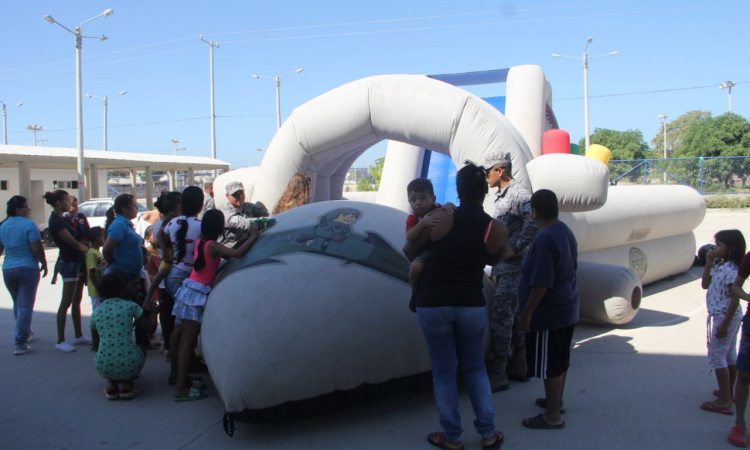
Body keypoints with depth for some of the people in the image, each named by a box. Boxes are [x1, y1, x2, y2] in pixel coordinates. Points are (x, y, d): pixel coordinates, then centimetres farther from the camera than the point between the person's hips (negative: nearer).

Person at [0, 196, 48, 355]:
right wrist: (44, 264, -4)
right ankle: (20, 344, -6)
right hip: (28, 269, -7)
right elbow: (37, 249, -17)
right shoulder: (29, 225, -13)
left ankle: (26, 332, 38)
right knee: (25, 306, -3)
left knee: (17, 304, 23)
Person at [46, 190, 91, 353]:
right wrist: (88, 248, -1)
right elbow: (73, 243, -17)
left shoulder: (61, 219, 13)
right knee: (66, 303, -7)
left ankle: (78, 335, 23)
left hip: (77, 262, 10)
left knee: (76, 301, 14)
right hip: (69, 264, -10)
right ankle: (60, 341, -3)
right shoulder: (56, 221, -17)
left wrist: (84, 245, -5)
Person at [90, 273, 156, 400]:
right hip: (128, 365, -3)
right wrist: (154, 313, 35)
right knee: (141, 348, 32)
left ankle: (111, 384, 11)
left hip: (103, 368, 3)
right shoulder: (130, 306, 1)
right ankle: (127, 384, 9)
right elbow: (151, 327, 13)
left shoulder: (95, 313, 9)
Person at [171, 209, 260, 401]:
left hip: (189, 289, 9)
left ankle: (178, 376, 26)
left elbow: (227, 254, 18)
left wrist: (245, 238, 14)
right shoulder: (213, 245, -14)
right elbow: (238, 254, -27)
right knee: (188, 341, -8)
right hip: (197, 293, -9)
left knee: (181, 338, 15)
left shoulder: (201, 242, 12)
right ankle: (181, 388, -6)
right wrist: (253, 237, -13)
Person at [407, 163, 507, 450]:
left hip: (433, 305, -1)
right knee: (475, 368, 20)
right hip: (472, 306, 1)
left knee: (444, 372, 12)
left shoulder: (440, 218, -8)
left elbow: (410, 251, 5)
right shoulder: (497, 229, -6)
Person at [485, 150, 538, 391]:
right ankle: (518, 367, 24)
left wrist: (515, 249, -24)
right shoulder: (501, 197, 16)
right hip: (502, 267, 10)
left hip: (514, 268, -10)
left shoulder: (519, 193, -14)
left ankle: (498, 375, -4)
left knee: (499, 318, -10)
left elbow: (533, 222, -27)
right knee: (515, 316, 15)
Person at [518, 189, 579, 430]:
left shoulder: (544, 240, -25)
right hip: (567, 309, 10)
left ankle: (552, 416, 12)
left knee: (548, 365, 2)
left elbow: (541, 283, -26)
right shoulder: (565, 231, 5)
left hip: (548, 313, -10)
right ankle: (556, 401, 38)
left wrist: (527, 313, -17)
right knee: (560, 361, 22)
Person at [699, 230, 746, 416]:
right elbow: (705, 284, 11)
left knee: (716, 356, -7)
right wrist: (708, 264, 0)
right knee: (729, 355, 17)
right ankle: (729, 393, 29)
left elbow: (735, 299, -23)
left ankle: (725, 401, -5)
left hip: (726, 318, -10)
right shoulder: (719, 266, 7)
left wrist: (724, 324, -22)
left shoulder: (732, 270, -22)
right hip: (722, 317, 10)